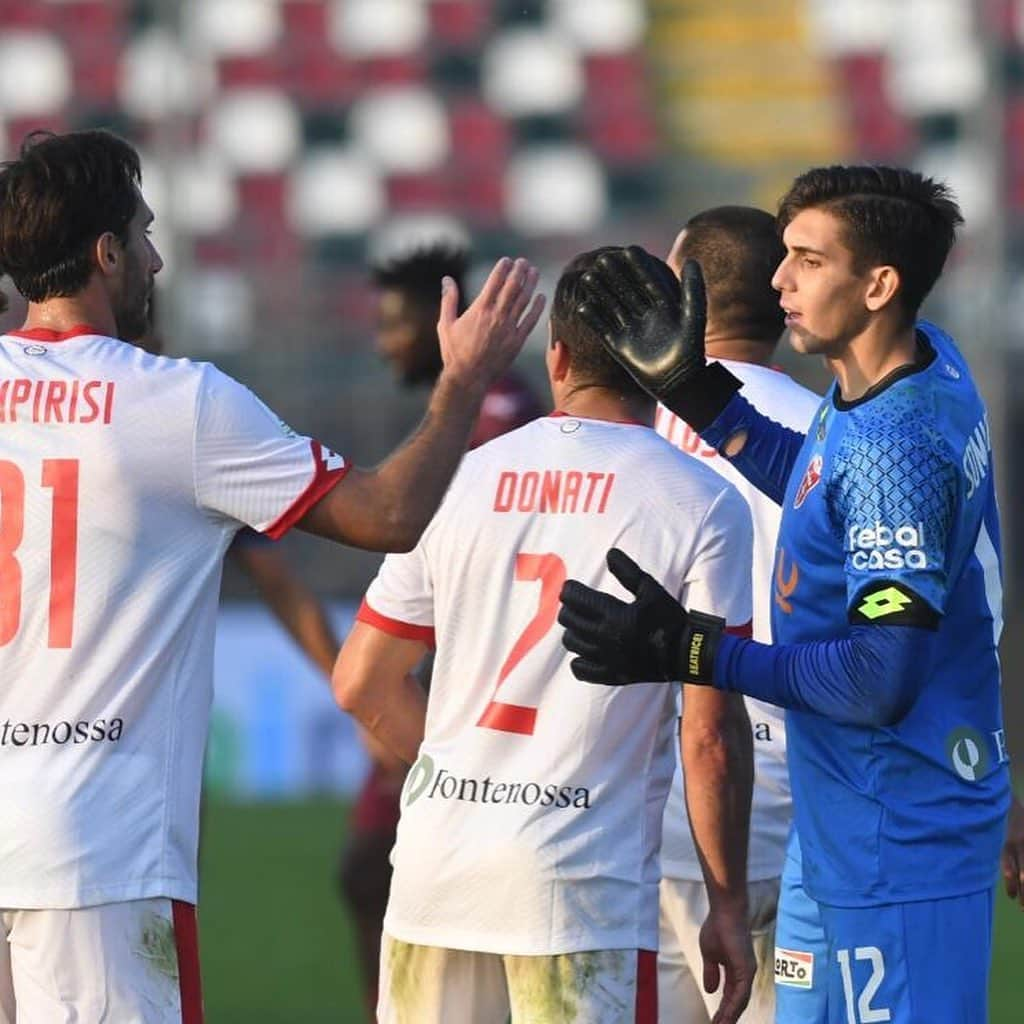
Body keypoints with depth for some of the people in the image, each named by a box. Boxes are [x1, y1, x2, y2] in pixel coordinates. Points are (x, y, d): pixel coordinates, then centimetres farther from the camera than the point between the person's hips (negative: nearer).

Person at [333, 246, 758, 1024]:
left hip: (436, 867, 4)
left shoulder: (463, 478, 8)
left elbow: (362, 684, 11)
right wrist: (729, 904, 2)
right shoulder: (702, 507, -3)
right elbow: (711, 725, -6)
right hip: (583, 880, -4)